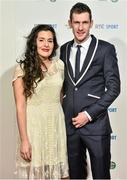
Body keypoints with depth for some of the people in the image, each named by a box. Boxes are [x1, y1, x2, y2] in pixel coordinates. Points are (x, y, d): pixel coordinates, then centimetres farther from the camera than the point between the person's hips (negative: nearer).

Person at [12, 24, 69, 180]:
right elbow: (20, 106, -10)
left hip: (57, 124, 4)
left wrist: (65, 127, 12)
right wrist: (24, 140, -12)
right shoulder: (23, 68, -7)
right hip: (34, 126, -3)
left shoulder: (59, 65, 5)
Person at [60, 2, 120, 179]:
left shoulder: (106, 49, -4)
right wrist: (62, 114, 4)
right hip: (69, 124, 4)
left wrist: (89, 114, -12)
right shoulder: (64, 49, 9)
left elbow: (114, 87, -7)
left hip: (96, 124, -3)